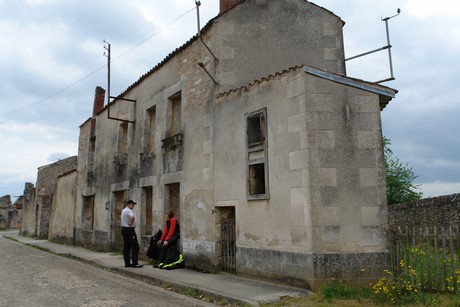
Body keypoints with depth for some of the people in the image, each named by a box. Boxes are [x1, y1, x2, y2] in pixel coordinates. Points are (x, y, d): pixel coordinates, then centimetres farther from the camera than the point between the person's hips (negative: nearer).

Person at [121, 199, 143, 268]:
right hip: (129, 229, -10)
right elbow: (132, 217, -35)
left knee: (126, 246, 11)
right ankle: (135, 263, -9)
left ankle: (127, 263, 14)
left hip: (124, 228, 10)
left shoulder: (123, 210, 17)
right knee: (135, 246, -8)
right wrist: (130, 224, -20)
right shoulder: (129, 211, -15)